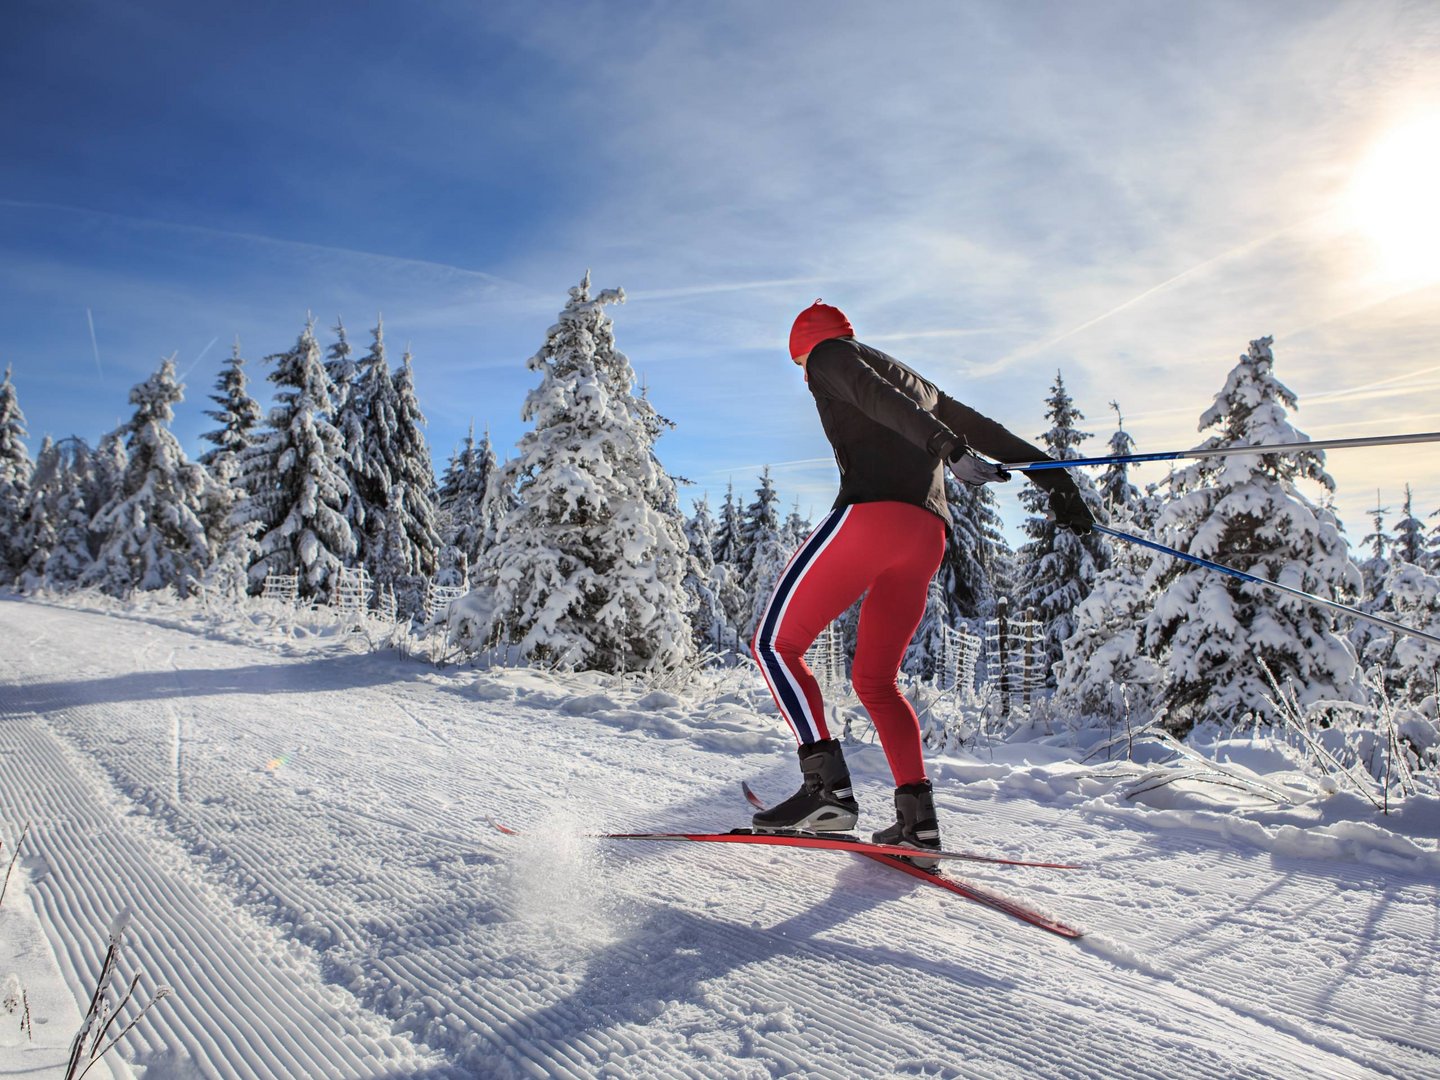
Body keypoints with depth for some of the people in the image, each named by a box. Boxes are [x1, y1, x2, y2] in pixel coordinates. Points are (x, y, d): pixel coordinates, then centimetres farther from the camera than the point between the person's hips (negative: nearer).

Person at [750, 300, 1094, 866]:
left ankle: (828, 785, -13)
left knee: (775, 643, 0)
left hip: (870, 514, -8)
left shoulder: (829, 354, 12)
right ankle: (918, 818, 4)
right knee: (875, 680, 15)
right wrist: (1051, 476, 27)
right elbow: (981, 427, 29)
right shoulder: (917, 382, 34)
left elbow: (875, 396, -8)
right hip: (929, 537, 8)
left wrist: (948, 448, -22)